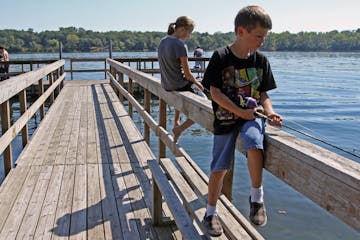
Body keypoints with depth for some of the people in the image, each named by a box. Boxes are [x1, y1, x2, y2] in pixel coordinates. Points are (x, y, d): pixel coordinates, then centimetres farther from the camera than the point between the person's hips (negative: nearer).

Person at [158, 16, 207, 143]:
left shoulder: (162, 41, 4)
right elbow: (187, 73, -18)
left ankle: (176, 122, 42)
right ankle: (179, 129, 0)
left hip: (166, 85, 9)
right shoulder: (180, 45, -21)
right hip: (180, 85, -9)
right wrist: (197, 83, 2)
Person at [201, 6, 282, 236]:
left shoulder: (261, 60, 3)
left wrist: (269, 112, -12)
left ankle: (256, 196, -8)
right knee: (219, 167, 4)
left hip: (252, 115, 2)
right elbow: (215, 92, -11)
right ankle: (211, 213, 25)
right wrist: (241, 112, -16)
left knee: (254, 144, -30)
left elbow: (263, 94, 8)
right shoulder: (221, 57, -9)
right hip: (225, 118, -2)